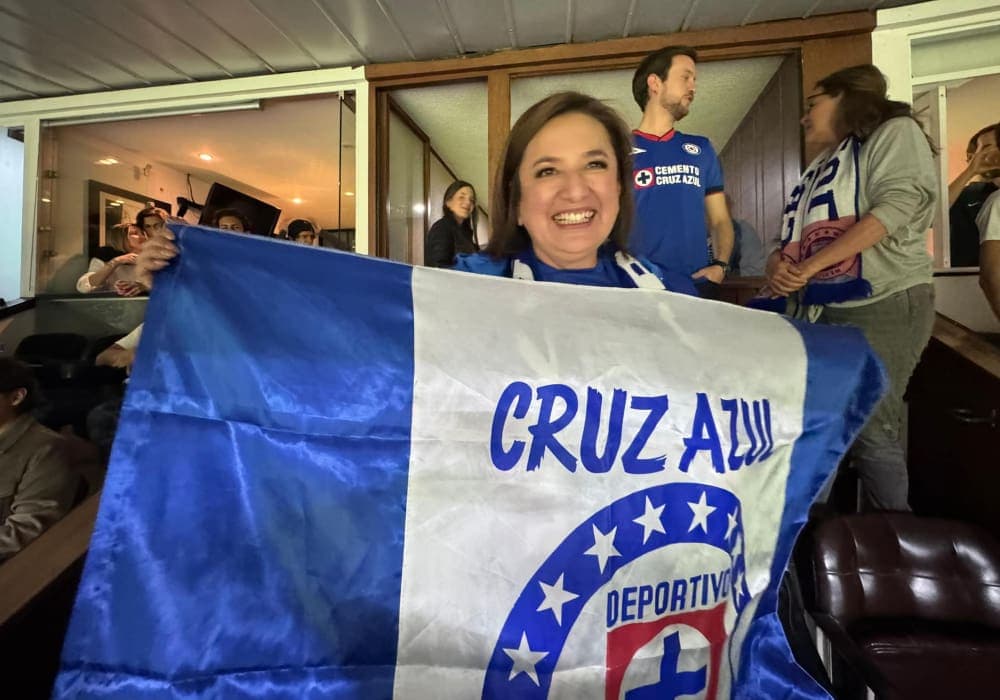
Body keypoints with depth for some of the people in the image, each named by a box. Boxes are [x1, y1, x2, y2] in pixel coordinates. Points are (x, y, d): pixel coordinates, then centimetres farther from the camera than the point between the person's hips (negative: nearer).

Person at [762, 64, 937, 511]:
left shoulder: (894, 132, 3)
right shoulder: (819, 170, 24)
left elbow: (897, 204, -14)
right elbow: (791, 239, 17)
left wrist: (811, 265, -20)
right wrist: (777, 267, -7)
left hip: (881, 305, -7)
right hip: (818, 311, 8)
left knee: (869, 433, -8)